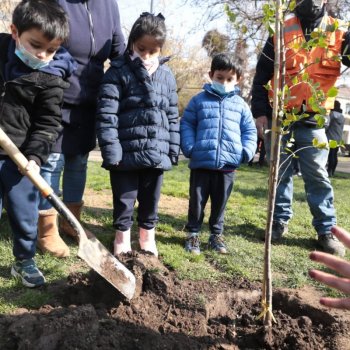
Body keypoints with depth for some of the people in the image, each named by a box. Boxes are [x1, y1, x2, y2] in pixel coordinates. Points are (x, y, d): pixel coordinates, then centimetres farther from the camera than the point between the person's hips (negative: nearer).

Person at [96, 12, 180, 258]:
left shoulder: (167, 76, 9)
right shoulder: (118, 72, -5)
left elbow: (173, 116, 13)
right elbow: (106, 115, -11)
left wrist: (173, 149, 8)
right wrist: (111, 151, -16)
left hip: (157, 153, 4)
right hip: (126, 153, -4)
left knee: (151, 200, 16)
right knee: (124, 199, 8)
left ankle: (147, 236, 34)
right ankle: (122, 237, 27)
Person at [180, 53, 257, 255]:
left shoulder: (240, 104, 8)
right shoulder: (199, 100, 3)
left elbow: (250, 130, 13)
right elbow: (186, 125, 5)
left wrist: (247, 151, -2)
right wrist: (189, 147, -8)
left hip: (228, 165, 2)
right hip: (201, 163, -1)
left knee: (220, 202, 14)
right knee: (197, 201, 8)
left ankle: (217, 234, 30)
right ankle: (193, 234, 24)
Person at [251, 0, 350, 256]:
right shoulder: (281, 32, 1)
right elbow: (261, 76, 3)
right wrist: (259, 112, -4)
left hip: (313, 120, 0)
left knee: (317, 175, 1)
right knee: (281, 172, 10)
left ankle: (326, 230, 10)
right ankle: (280, 221, 23)